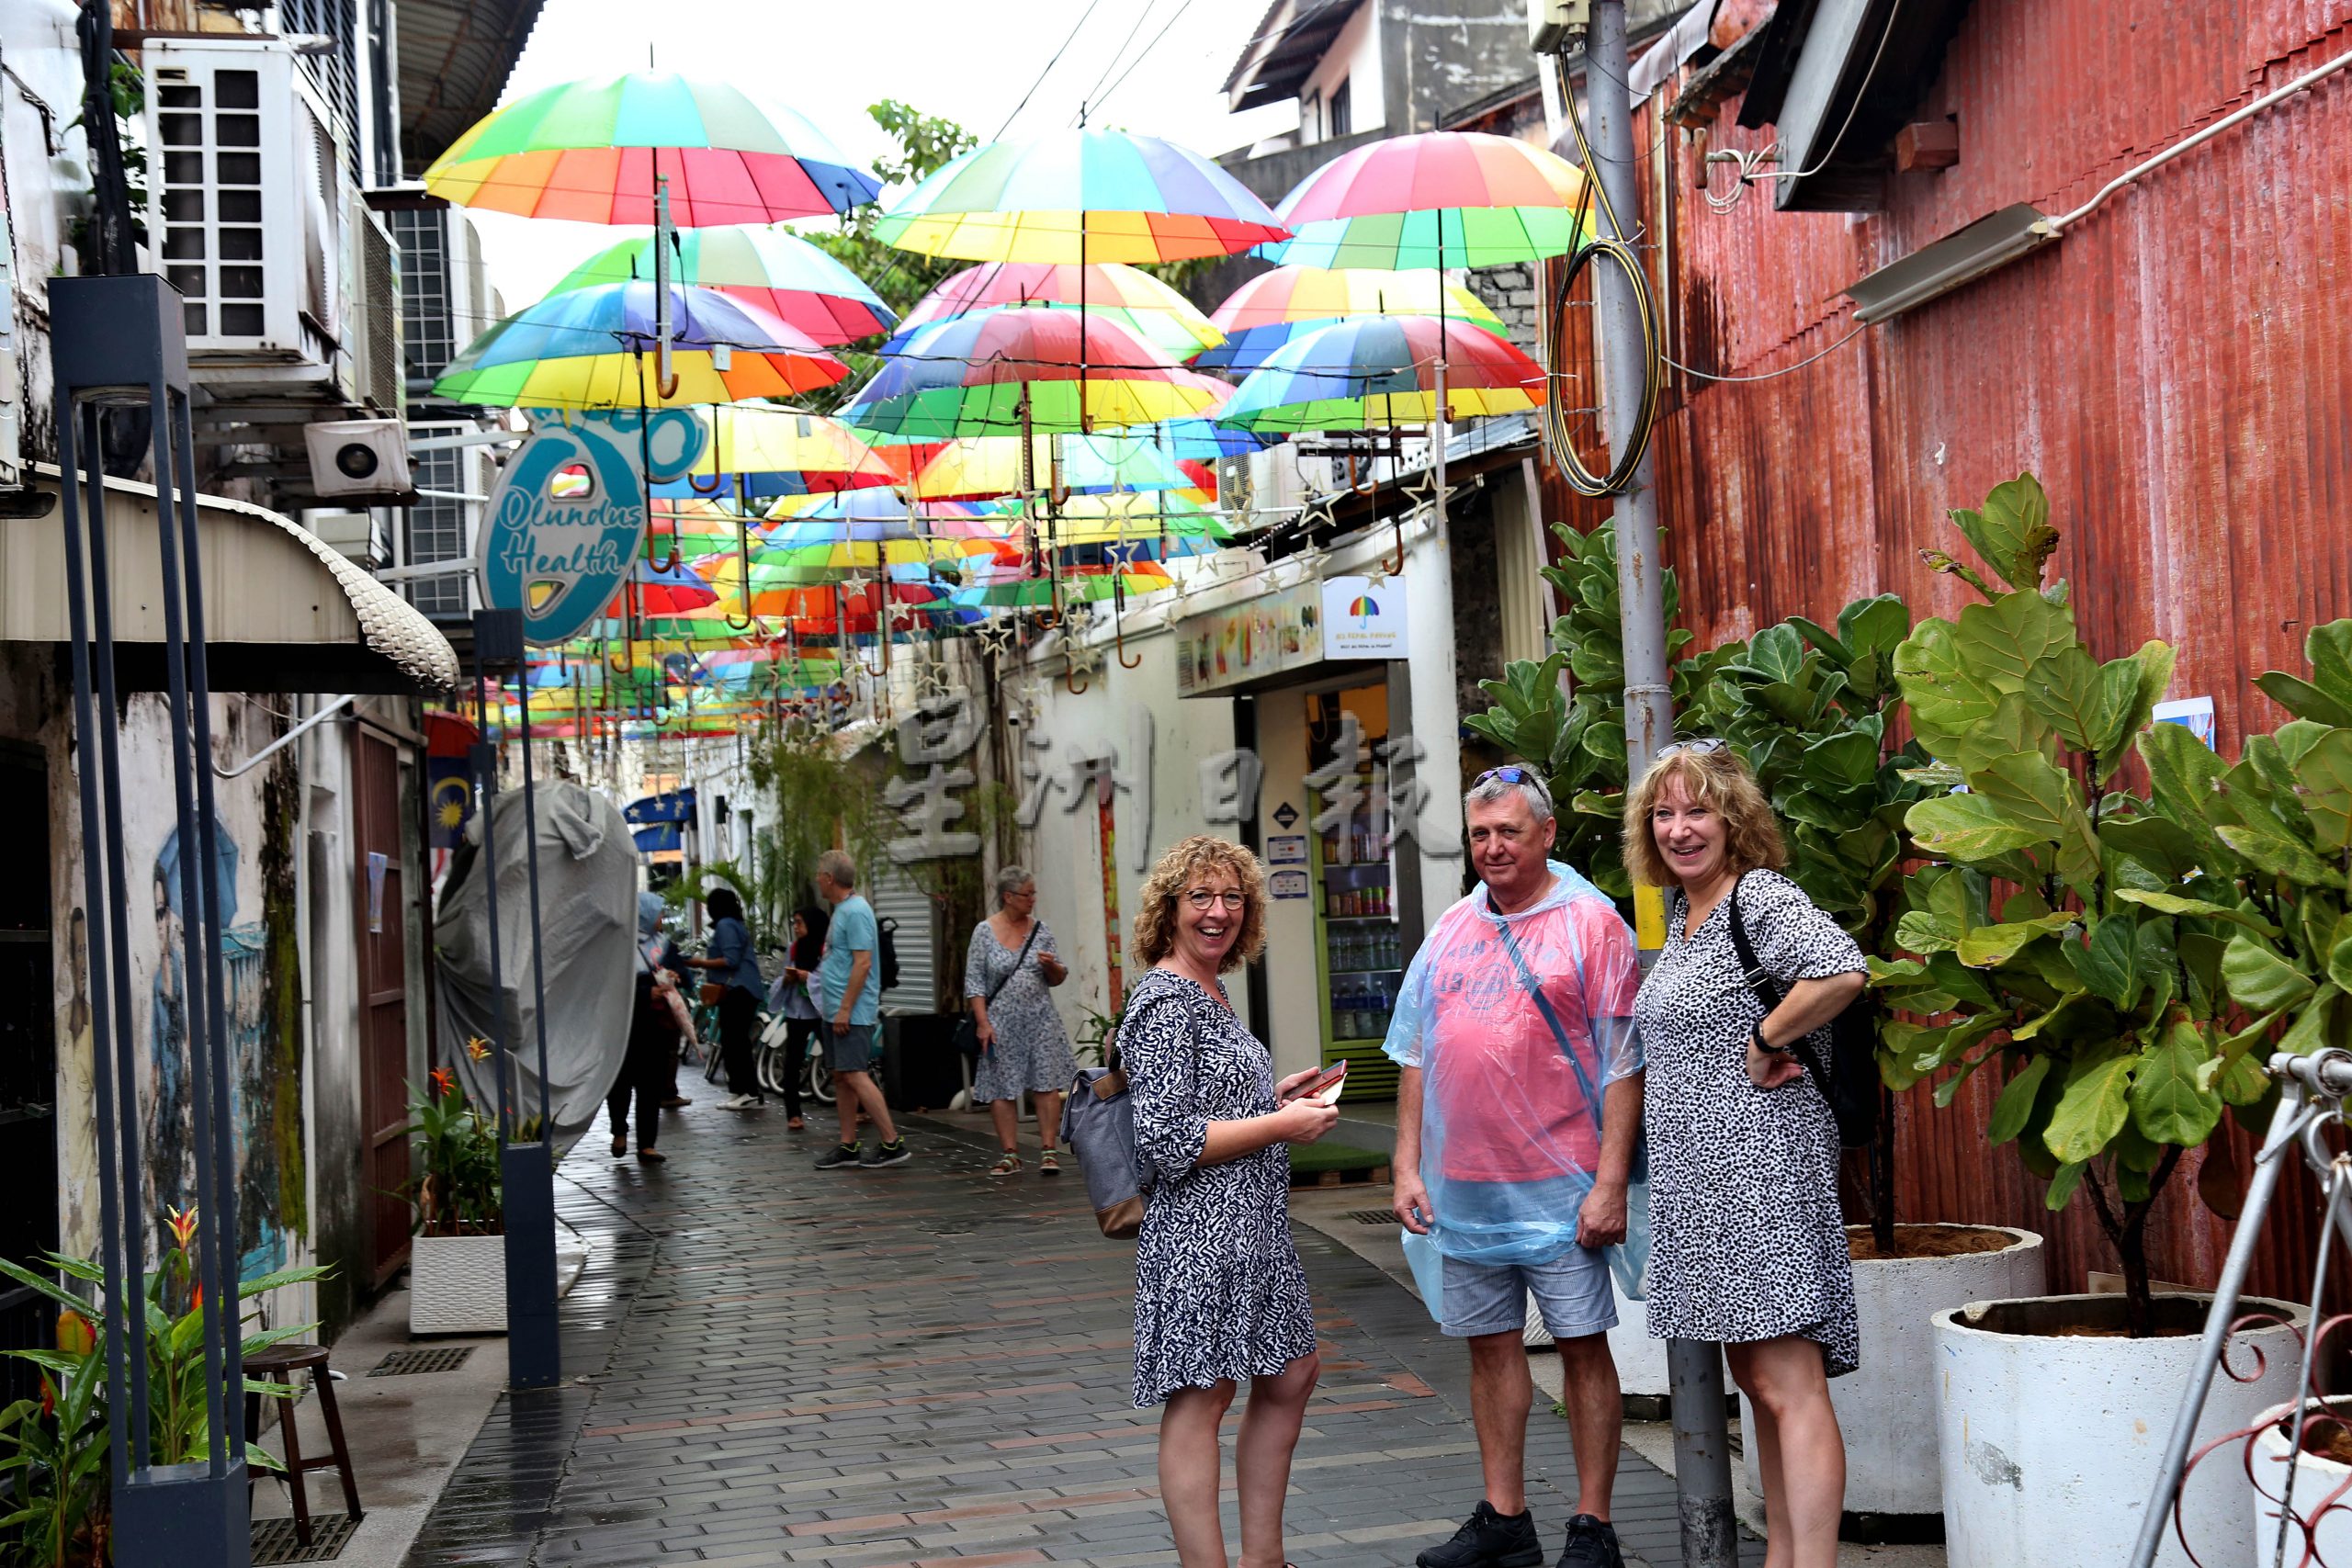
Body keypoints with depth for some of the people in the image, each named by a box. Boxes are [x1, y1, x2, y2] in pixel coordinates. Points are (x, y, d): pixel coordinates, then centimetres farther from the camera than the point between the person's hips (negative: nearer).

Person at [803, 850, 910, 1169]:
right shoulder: (841, 909, 16)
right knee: (841, 1077, 10)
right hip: (836, 1011, 10)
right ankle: (847, 1146, 14)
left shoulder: (856, 911, -15)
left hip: (851, 1012, -10)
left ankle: (892, 1144, -11)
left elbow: (862, 963, -21)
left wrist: (845, 1009, -23)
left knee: (856, 1076, -13)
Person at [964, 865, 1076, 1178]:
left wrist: (1051, 965, -11)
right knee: (1001, 1089, 0)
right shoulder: (984, 932, -2)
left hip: (1039, 1019, 2)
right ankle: (1011, 1155, 6)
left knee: (1047, 1084, -4)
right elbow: (974, 982, -3)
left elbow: (1057, 979, 12)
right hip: (1002, 1021, -2)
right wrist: (983, 1023, -10)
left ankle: (1049, 1151, 0)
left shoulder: (1041, 930, 6)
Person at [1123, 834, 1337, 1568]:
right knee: (1200, 1397, -3)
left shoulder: (1211, 992, 14)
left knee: (1291, 1376, 17)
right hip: (1198, 1231, -11)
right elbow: (1166, 1141, -22)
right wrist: (1280, 1125, -16)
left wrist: (1281, 1093, 10)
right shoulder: (1165, 1001, -16)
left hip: (1252, 1226, 11)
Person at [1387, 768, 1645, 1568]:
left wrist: (1610, 1183, -14)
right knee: (1491, 1347, 11)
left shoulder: (1591, 923, -5)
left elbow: (1623, 1066, -8)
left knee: (1583, 1348, 0)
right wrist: (1407, 1167, 8)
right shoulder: (1450, 931, 12)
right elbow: (1415, 1057, 15)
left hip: (1561, 1188, -5)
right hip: (1463, 1186, 5)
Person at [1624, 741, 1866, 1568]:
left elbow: (1842, 971, -29)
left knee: (1787, 1382, -11)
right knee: (1755, 1378, 14)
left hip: (1762, 1167, -10)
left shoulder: (1761, 896, -11)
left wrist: (1765, 1044, -18)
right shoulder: (1682, 915, 16)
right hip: (1701, 1179, 10)